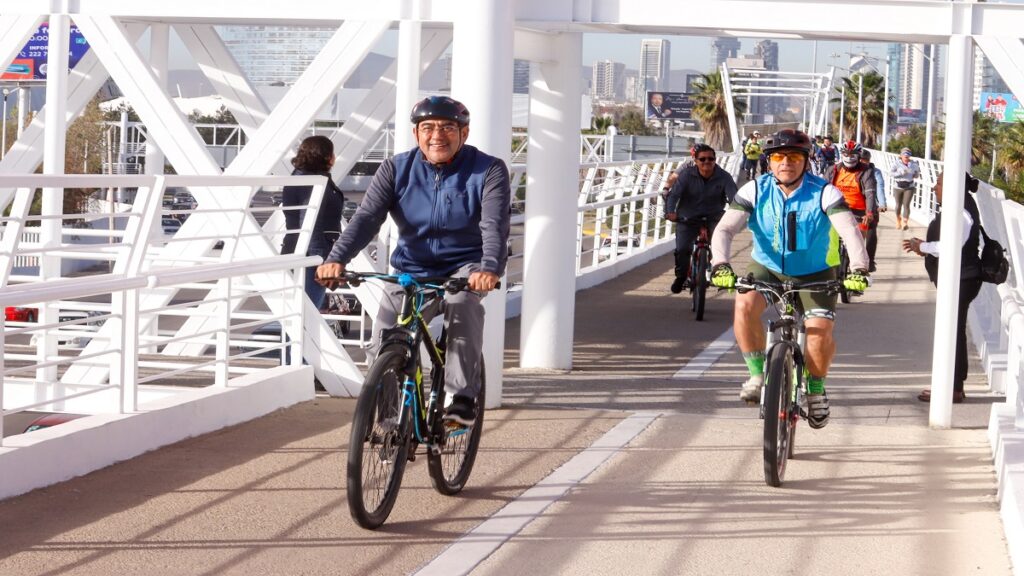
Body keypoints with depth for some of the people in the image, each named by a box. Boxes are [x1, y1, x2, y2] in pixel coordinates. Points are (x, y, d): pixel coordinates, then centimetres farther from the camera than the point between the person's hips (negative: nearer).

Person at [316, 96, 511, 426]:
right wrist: (337, 259, -32)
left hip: (465, 266, -3)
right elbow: (367, 217, -14)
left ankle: (462, 398, -29)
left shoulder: (488, 171, -10)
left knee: (462, 303, -36)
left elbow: (495, 225, -24)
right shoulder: (397, 170, -3)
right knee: (384, 343, -16)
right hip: (411, 269, 3)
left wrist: (490, 269, -45)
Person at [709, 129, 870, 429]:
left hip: (814, 273, -1)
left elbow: (850, 230, -31)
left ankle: (816, 388, 8)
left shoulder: (824, 193, -20)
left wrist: (858, 268, -48)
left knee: (820, 330, -20)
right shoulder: (755, 191, -16)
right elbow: (725, 228, -23)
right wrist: (720, 264, -43)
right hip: (767, 267, 1)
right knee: (745, 305, -29)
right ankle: (757, 373, -12)